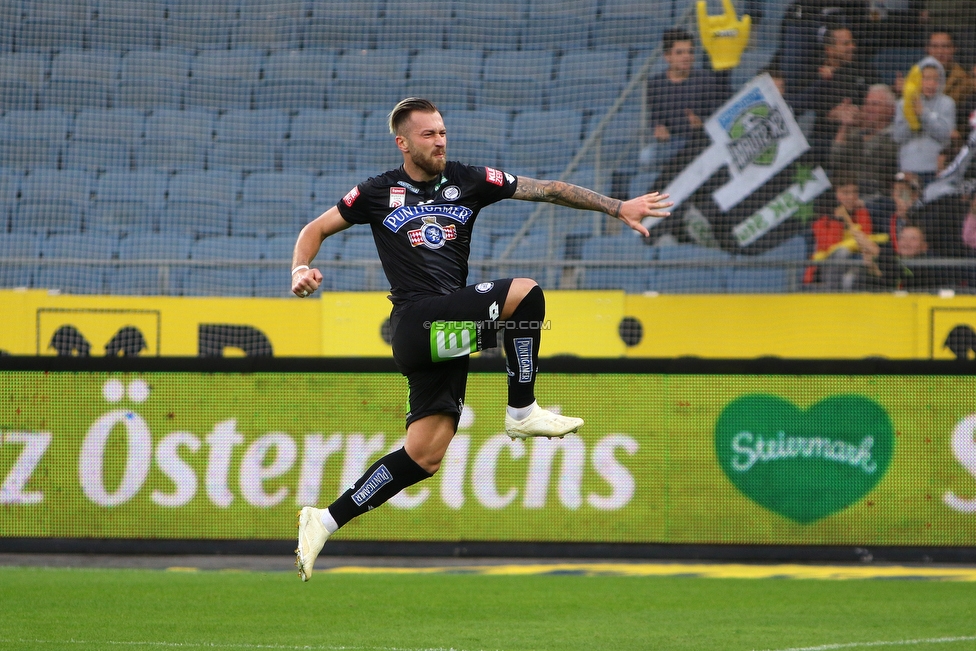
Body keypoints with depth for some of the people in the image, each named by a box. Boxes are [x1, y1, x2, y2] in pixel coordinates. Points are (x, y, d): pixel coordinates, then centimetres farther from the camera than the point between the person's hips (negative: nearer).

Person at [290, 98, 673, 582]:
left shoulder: (468, 182, 13)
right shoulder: (379, 193, 6)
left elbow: (546, 190, 11)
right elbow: (316, 229, 14)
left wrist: (618, 208, 4)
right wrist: (301, 270, -7)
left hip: (448, 330, 5)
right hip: (416, 319, -5)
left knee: (425, 455, 0)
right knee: (525, 292, -20)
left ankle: (324, 522, 7)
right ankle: (522, 412, -9)